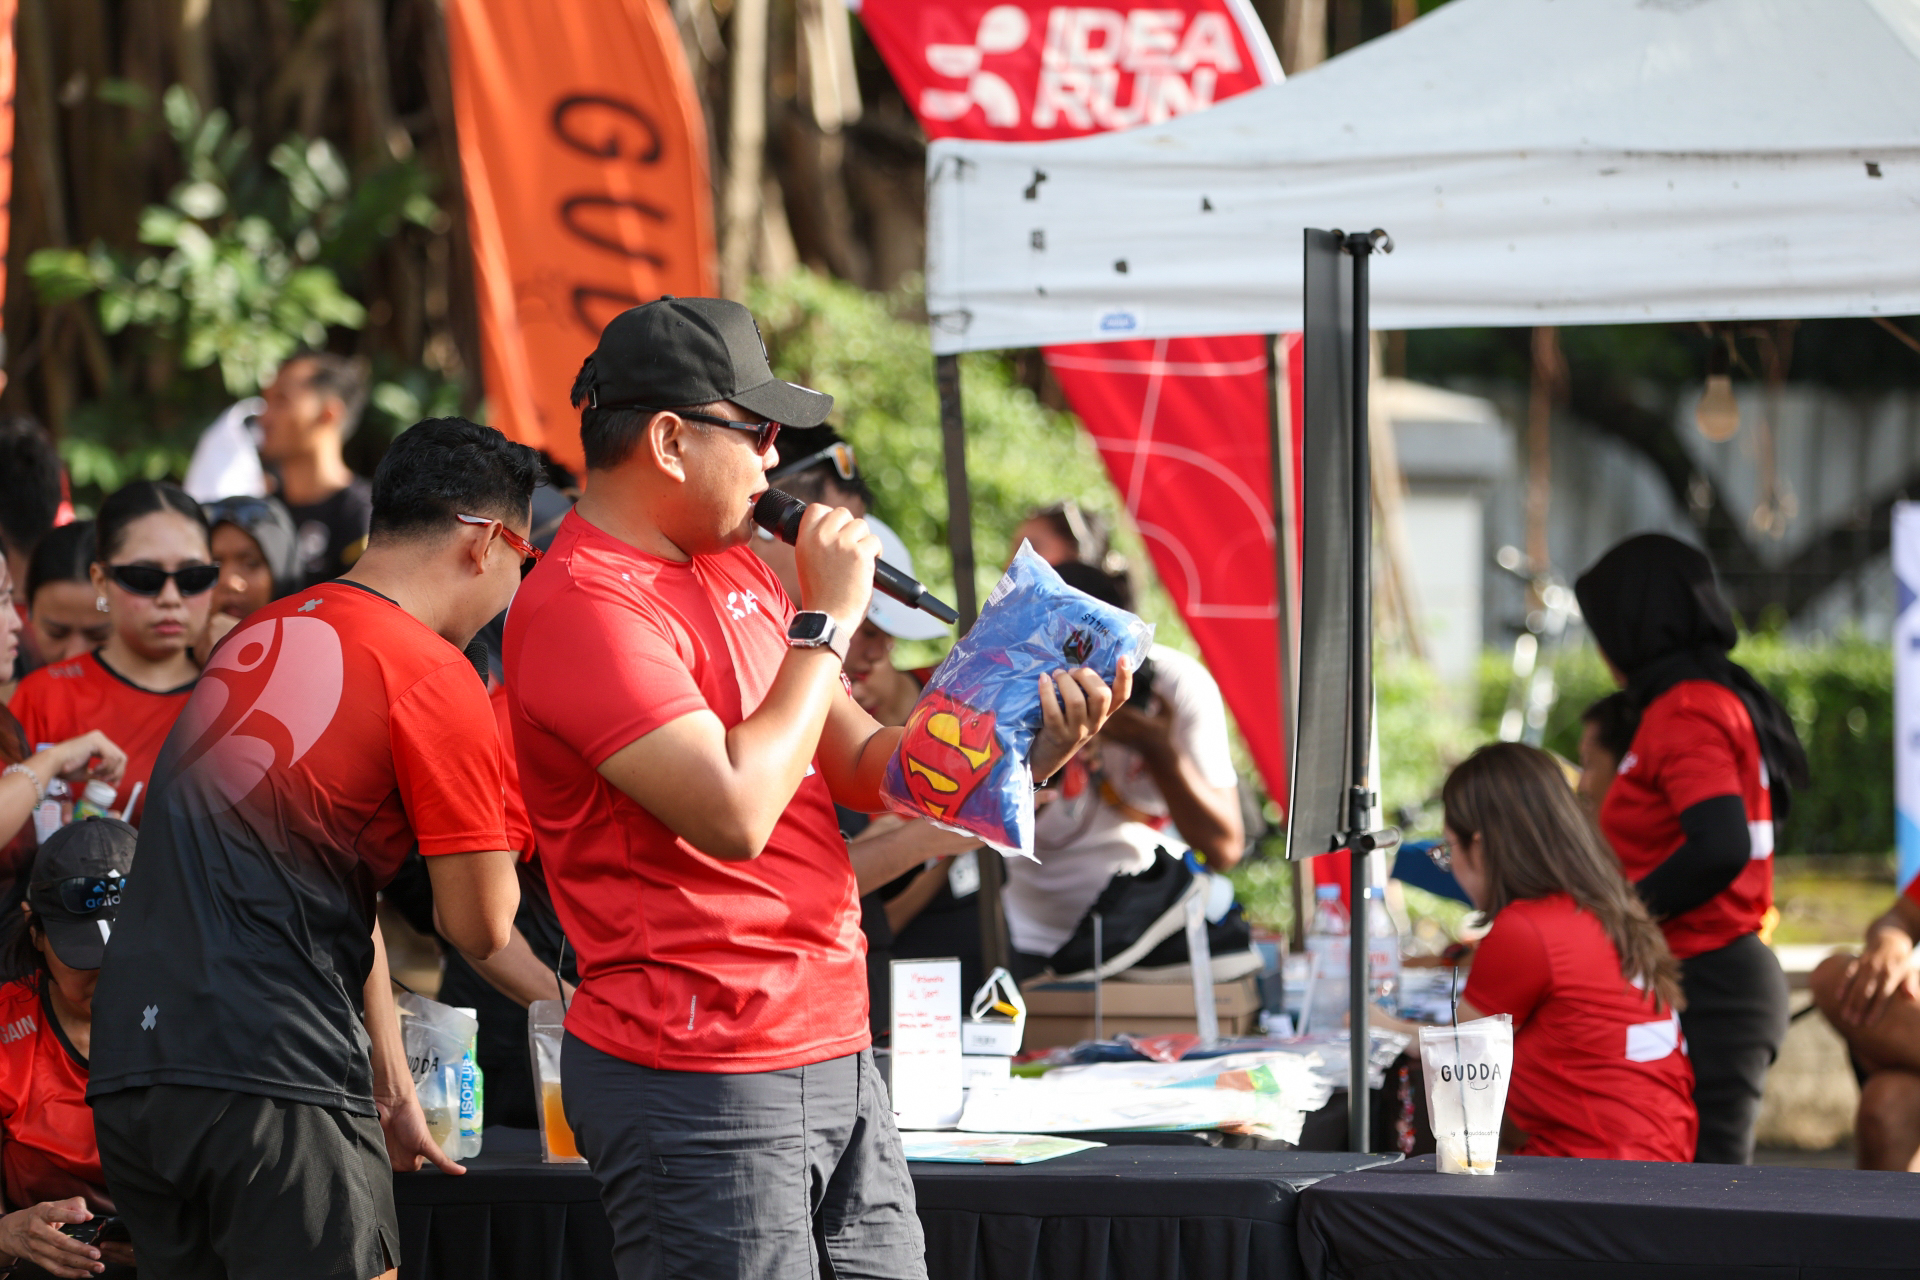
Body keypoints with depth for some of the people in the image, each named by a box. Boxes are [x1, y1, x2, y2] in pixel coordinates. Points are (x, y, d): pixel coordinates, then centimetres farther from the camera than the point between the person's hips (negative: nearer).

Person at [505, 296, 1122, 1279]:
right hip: (703, 1081, -9)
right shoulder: (582, 606, -16)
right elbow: (735, 812, -25)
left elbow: (864, 768, 16)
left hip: (836, 1055, 9)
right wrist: (825, 618, -15)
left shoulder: (735, 565, 14)